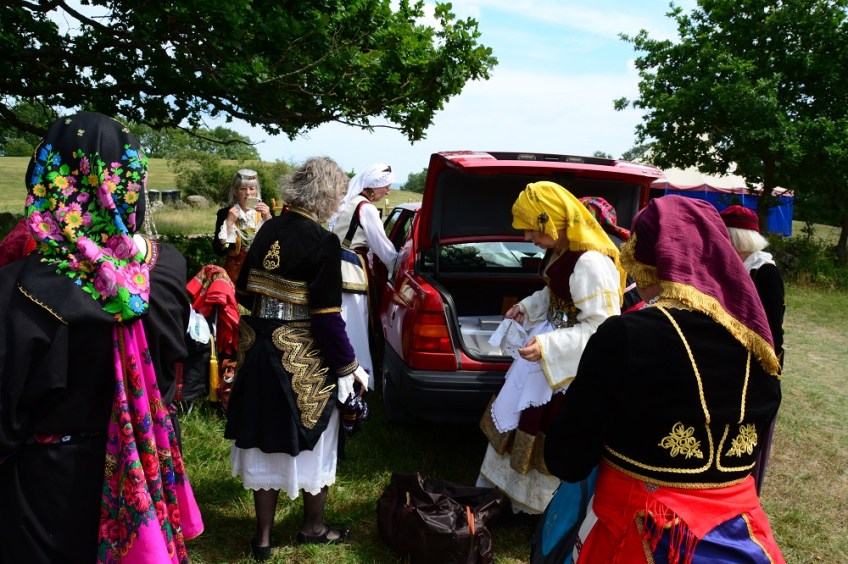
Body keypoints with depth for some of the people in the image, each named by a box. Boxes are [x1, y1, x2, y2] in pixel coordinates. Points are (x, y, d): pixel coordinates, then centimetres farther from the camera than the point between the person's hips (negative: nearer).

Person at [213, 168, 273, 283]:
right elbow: (218, 250, -9)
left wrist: (268, 218, -15)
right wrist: (229, 222, -14)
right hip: (235, 270, -1)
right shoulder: (225, 213, -1)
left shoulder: (264, 211, 3)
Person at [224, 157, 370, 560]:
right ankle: (313, 527, 33)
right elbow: (327, 317, -19)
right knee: (309, 440, 15)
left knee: (266, 440, 16)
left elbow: (244, 292, 10)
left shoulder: (268, 229, 2)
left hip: (258, 349, 6)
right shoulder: (322, 242, -17)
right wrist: (349, 365, -8)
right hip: (302, 359, -6)